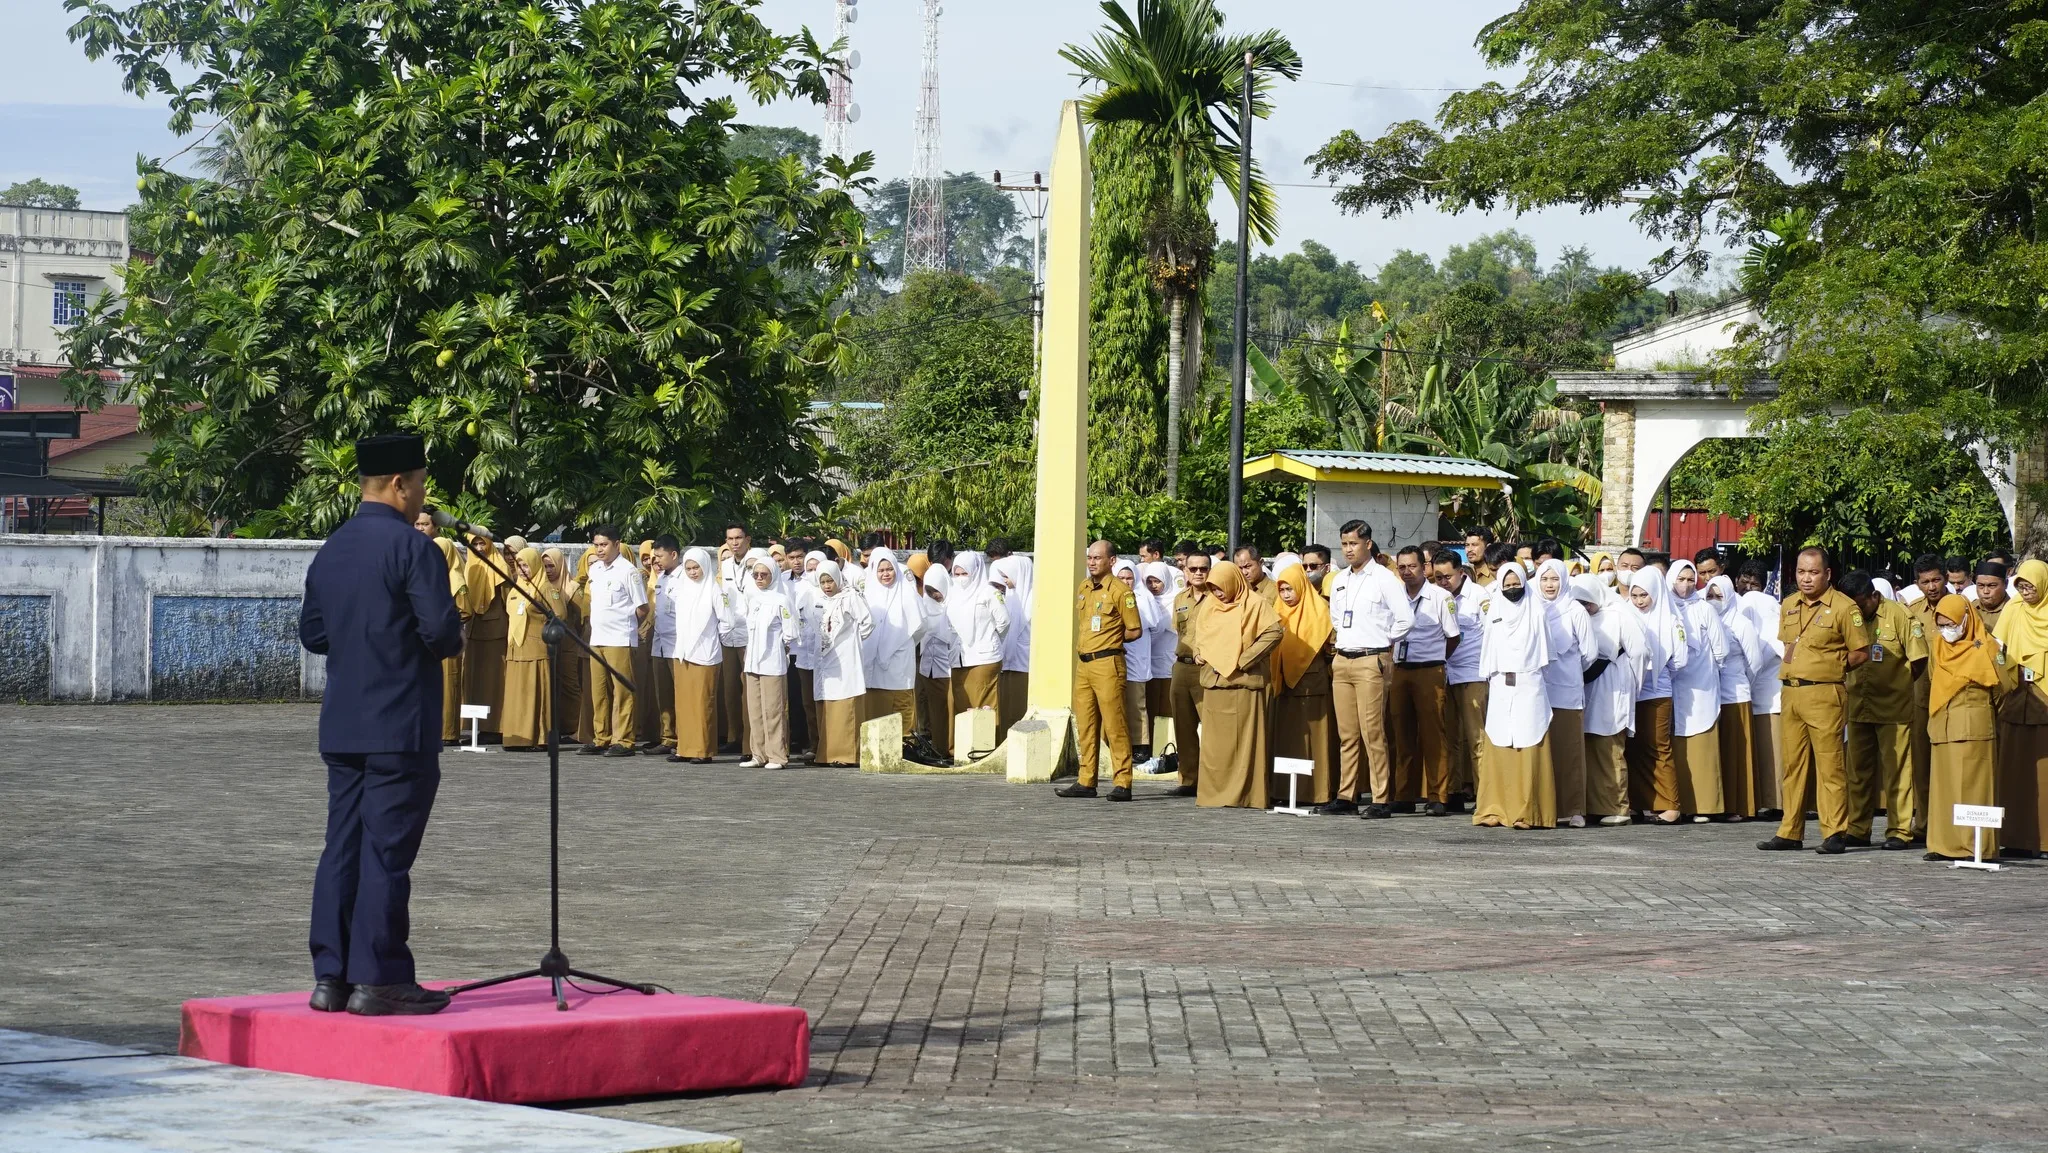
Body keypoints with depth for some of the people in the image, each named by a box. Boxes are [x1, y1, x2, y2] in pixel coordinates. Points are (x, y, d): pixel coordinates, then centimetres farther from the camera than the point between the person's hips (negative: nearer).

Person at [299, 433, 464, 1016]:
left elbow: (311, 632, 15)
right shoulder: (411, 547, -13)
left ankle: (331, 976, 11)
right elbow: (442, 629, -19)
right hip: (401, 727, -7)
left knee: (342, 847, 9)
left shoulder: (330, 550, 11)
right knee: (386, 852, -5)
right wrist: (447, 643, 1)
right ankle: (377, 979, -3)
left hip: (342, 725, 7)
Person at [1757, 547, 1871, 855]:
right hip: (1792, 692, 7)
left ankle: (1835, 833, -4)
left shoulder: (1844, 607, -5)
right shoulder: (1789, 607, 15)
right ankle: (1790, 832, 14)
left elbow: (1861, 653, -4)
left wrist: (1831, 666, -2)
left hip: (1825, 694, -7)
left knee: (1830, 764, -7)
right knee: (1793, 763, 9)